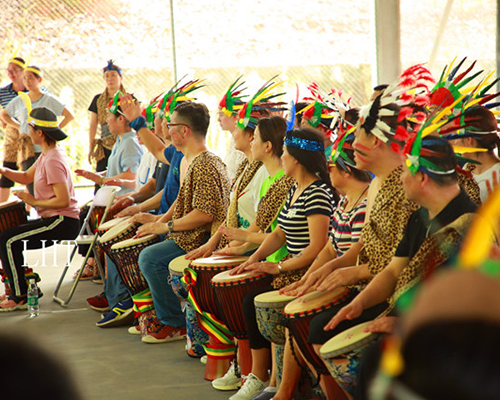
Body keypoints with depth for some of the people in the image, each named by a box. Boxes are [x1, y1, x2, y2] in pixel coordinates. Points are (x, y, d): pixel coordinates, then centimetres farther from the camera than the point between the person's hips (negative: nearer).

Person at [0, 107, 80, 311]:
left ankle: (20, 297, -8)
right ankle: (24, 285, 18)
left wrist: (34, 201, -16)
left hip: (63, 222, -10)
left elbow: (63, 200, -25)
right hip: (53, 219, 10)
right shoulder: (47, 154, 12)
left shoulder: (53, 161, -20)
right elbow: (26, 177, 20)